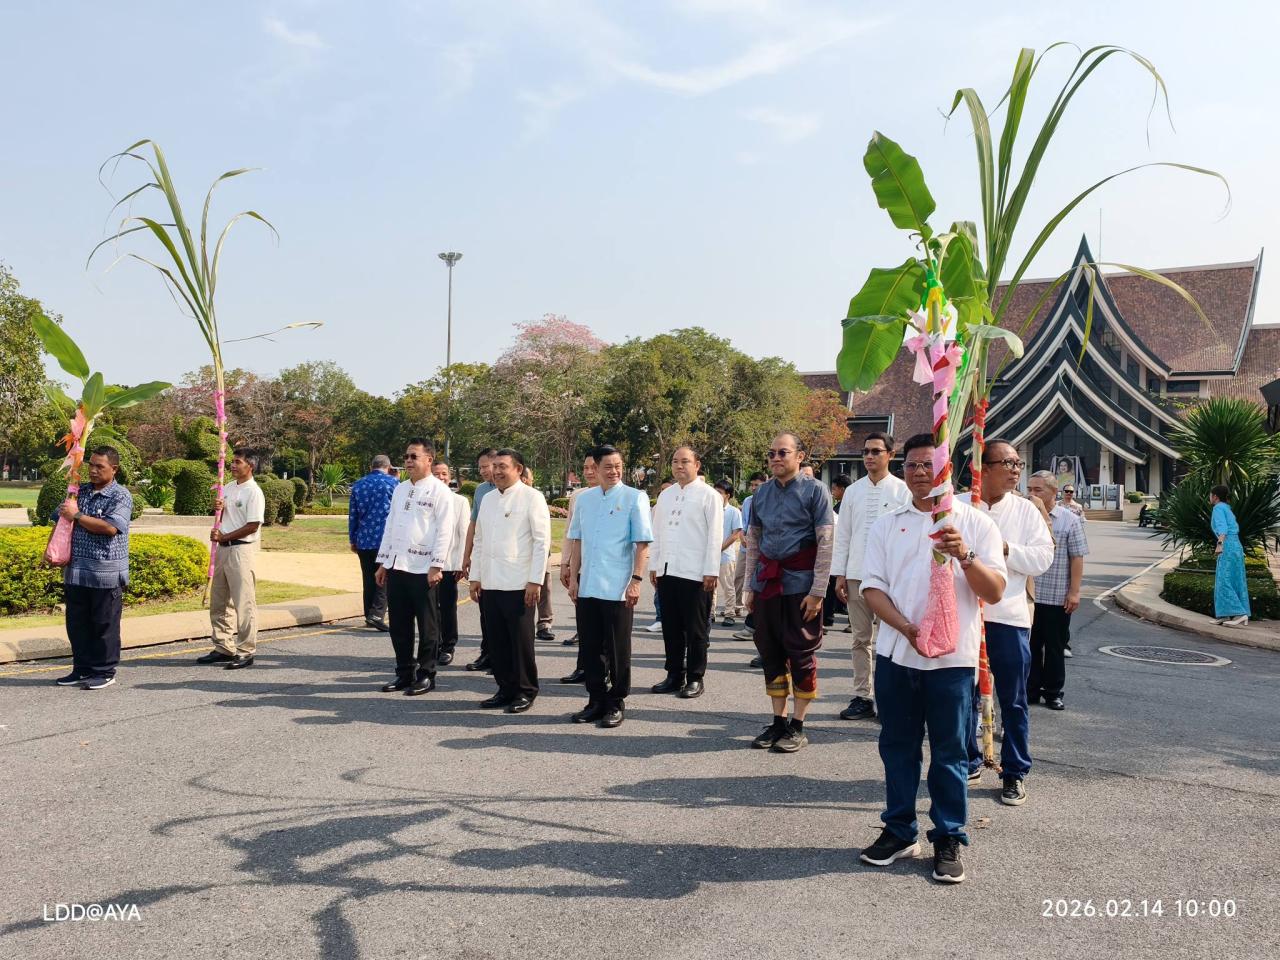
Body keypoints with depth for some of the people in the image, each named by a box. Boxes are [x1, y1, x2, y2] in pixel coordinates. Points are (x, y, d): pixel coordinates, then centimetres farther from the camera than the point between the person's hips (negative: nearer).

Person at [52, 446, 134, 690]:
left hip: (106, 572, -6)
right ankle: (82, 669, 22)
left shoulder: (121, 496, -6)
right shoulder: (80, 491, 13)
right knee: (77, 623, 11)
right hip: (75, 569, 6)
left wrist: (77, 516, -12)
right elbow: (59, 520, 21)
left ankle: (105, 672, 12)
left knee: (105, 624, 2)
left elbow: (110, 527, -20)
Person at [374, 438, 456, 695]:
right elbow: (389, 526, 19)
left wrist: (436, 566, -16)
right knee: (399, 625, 11)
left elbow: (444, 531, -11)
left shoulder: (440, 491, -5)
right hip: (396, 566, 7)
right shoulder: (400, 489, 16)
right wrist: (383, 562, 14)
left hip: (423, 569, -6)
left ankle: (426, 675, 13)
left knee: (427, 625, 3)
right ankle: (404, 673, 22)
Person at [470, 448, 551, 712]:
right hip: (490, 583, 6)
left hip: (519, 584, -6)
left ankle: (526, 692, 15)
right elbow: (478, 540, 18)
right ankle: (506, 689, 23)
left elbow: (542, 542, -9)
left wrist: (535, 581, -13)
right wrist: (475, 577, 13)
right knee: (497, 641, 11)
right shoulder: (487, 500, 14)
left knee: (521, 641, 2)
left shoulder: (532, 497, -5)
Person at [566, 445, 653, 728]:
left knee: (617, 649, 4)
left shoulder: (634, 498, -3)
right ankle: (596, 700, 23)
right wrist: (573, 578, 9)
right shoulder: (584, 499, 10)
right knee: (590, 647, 10)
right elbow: (576, 541, 14)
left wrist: (636, 580, -12)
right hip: (587, 587, 4)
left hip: (618, 588, -4)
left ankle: (616, 702, 17)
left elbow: (642, 544, -6)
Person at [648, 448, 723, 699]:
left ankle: (695, 678, 12)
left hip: (695, 573, -6)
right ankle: (674, 675, 20)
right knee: (671, 628, 10)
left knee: (696, 630, 2)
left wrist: (711, 571, -12)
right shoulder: (665, 495, 15)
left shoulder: (708, 495, -3)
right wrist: (653, 565, 12)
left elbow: (715, 535, -7)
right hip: (667, 571, 6)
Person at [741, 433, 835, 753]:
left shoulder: (815, 491, -5)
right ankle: (778, 721, 21)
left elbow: (826, 543, -9)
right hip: (767, 580, 5)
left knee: (801, 653, 3)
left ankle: (797, 726, 14)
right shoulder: (762, 493, 10)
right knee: (770, 651, 10)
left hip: (800, 582, -5)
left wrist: (818, 591, -13)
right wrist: (751, 585, 11)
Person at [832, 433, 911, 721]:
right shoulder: (853, 492, 9)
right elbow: (842, 535, 10)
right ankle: (862, 697, 16)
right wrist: (839, 574, 5)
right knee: (861, 638, 9)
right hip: (856, 574, 4)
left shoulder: (902, 491, 0)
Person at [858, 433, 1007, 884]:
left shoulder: (975, 523, 2)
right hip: (896, 654, 3)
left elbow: (994, 592, -4)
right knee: (897, 746, 11)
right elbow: (871, 587, 3)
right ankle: (899, 831, 26)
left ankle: (948, 840, 19)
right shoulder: (887, 525, 8)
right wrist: (906, 628, -13)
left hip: (952, 658, -2)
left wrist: (965, 556, -22)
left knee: (950, 752, 6)